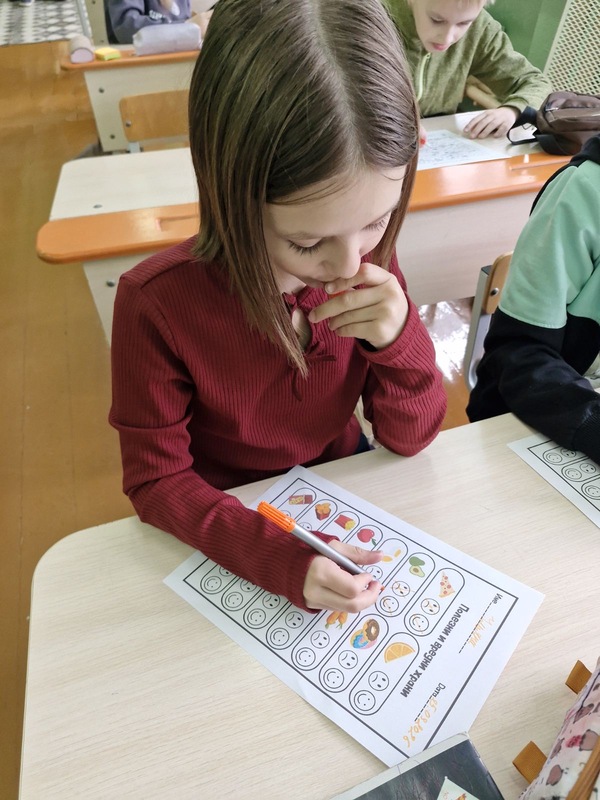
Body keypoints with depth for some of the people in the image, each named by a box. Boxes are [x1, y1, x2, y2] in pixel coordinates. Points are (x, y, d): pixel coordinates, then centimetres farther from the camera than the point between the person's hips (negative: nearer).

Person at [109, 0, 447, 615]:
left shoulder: (368, 261, -16)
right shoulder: (155, 303, -26)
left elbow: (410, 438, -10)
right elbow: (156, 480, -18)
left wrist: (401, 340, -29)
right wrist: (281, 559, -32)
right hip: (228, 523, -2)